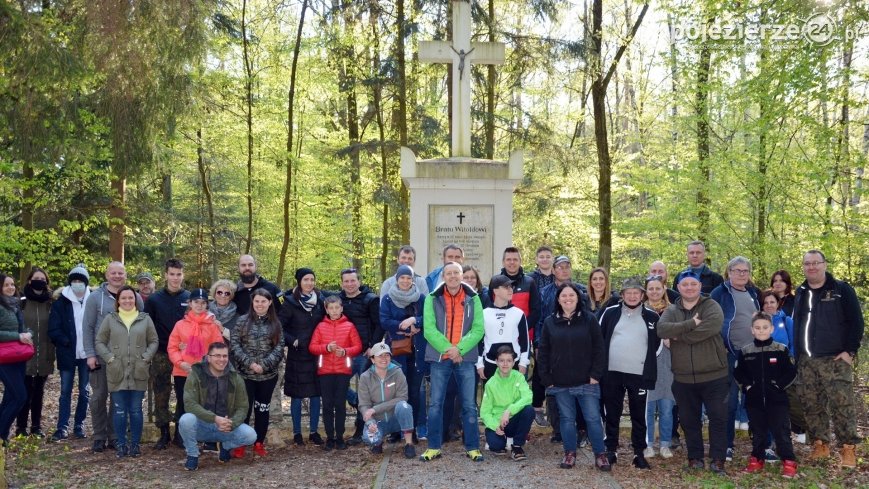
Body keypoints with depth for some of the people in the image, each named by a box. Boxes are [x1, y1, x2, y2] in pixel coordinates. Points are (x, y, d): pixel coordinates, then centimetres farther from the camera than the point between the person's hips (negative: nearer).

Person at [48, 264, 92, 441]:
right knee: (65, 391, 3)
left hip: (86, 354, 0)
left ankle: (79, 425, 19)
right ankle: (63, 427, 5)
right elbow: (53, 330, -1)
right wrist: (67, 342, -12)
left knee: (84, 391, 8)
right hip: (67, 354, 0)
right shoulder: (60, 302, 0)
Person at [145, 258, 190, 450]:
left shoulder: (190, 298, 3)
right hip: (161, 356, 0)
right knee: (161, 396, 5)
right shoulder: (154, 299, 2)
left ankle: (180, 433, 15)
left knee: (184, 396, 5)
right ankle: (164, 433, 16)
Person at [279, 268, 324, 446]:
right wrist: (292, 341, -13)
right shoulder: (291, 303, -6)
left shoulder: (320, 300, 5)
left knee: (316, 394, 6)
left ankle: (314, 432, 17)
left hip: (316, 355, 3)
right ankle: (297, 432, 16)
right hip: (297, 355, -3)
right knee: (297, 395, 4)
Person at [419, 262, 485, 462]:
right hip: (439, 358, 0)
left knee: (469, 405, 4)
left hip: (465, 358, 0)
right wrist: (447, 349, -16)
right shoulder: (432, 299, 0)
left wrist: (459, 349, -15)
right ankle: (434, 447, 15)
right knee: (435, 404, 4)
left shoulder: (473, 299, 3)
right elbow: (429, 329, -7)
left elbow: (478, 329, -4)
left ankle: (472, 447, 14)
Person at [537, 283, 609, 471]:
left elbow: (598, 349, -2)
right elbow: (543, 352, 6)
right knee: (567, 419, 10)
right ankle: (570, 453, 22)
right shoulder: (550, 322, 4)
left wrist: (595, 375, -8)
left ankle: (600, 455, 14)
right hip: (560, 384, 2)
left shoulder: (589, 319, -2)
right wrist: (546, 379, 0)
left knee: (593, 418, 2)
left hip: (587, 382, -2)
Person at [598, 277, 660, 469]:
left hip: (639, 374, 0)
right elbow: (599, 339, 5)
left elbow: (656, 344, 10)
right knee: (612, 414, 9)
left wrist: (648, 367, 2)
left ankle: (639, 453, 17)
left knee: (639, 416, 7)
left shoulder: (652, 316, 4)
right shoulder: (610, 313, 3)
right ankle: (611, 451, 20)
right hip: (612, 373, 0)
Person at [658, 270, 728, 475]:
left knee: (718, 417, 1)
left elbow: (710, 328, -23)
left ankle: (718, 459, 11)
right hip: (683, 378, 3)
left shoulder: (711, 306, -3)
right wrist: (691, 323, -24)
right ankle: (695, 457, 25)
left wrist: (678, 335, -14)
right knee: (689, 420, 12)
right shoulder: (672, 311, 7)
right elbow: (662, 329, -14)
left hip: (714, 376, -3)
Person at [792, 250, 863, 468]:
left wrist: (850, 351, -10)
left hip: (835, 359, -5)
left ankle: (848, 448, 0)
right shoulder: (800, 293, 15)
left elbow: (856, 322, -4)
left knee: (842, 404, -8)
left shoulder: (842, 289, -1)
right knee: (812, 405, 6)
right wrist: (797, 356, 14)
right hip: (806, 361, 5)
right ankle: (820, 445, 17)